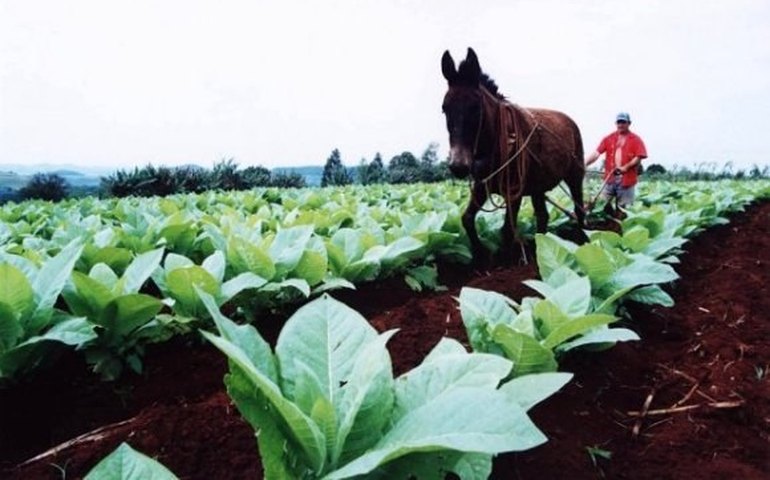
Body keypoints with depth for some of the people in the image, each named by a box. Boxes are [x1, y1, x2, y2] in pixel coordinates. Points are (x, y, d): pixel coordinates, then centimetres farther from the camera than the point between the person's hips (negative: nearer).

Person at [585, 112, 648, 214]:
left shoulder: (636, 140, 1)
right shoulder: (609, 138, 8)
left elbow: (639, 157, -6)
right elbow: (596, 153, -1)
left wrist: (626, 167, -21)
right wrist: (584, 164, -15)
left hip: (627, 179, -2)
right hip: (610, 177, 3)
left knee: (624, 208, 3)